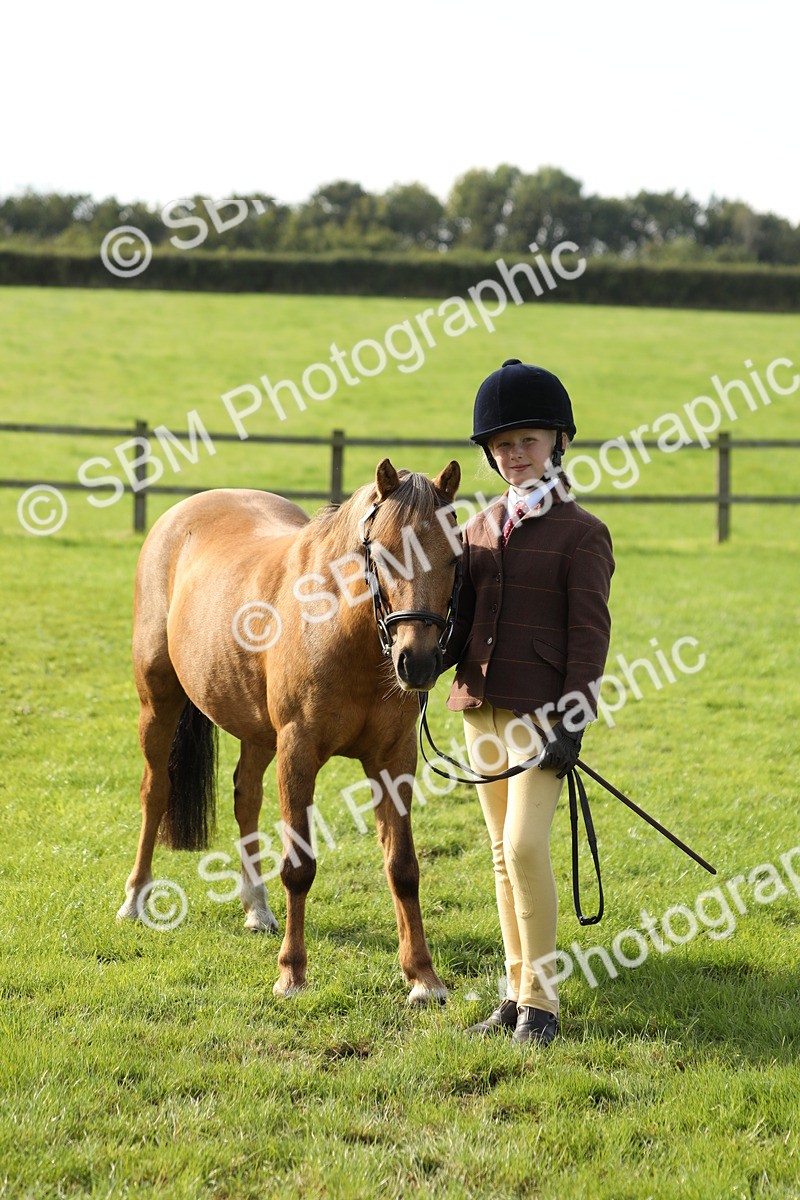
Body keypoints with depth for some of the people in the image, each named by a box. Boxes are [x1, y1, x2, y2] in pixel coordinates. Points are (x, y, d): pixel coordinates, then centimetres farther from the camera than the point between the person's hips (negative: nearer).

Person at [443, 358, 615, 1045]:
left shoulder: (580, 534, -5)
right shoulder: (481, 528, 14)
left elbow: (590, 634, -8)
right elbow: (460, 615, 16)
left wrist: (573, 721, -14)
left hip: (541, 711, -7)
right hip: (481, 706, 7)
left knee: (525, 846, -14)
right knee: (503, 853, 11)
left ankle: (542, 1002, -4)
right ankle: (517, 994, 19)